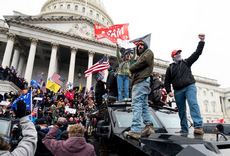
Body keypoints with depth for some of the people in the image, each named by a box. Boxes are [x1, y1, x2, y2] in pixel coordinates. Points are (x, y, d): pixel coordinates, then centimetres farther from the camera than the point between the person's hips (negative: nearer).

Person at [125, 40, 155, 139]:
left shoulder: (148, 52, 9)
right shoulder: (141, 56, 34)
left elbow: (142, 63, -9)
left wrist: (131, 68, 3)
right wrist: (133, 70, 2)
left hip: (141, 81, -10)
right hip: (140, 81, 10)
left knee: (136, 105, -18)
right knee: (144, 105, 7)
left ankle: (135, 130, -21)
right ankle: (149, 126, 8)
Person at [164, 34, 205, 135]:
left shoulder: (186, 62, 14)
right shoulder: (170, 68, 13)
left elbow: (197, 53, 5)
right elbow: (167, 81, 11)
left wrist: (201, 41, -5)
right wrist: (169, 91, -2)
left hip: (190, 87, -2)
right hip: (178, 91, 2)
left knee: (193, 104, -23)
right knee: (181, 110, 5)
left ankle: (198, 126, -28)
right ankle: (184, 129, 13)